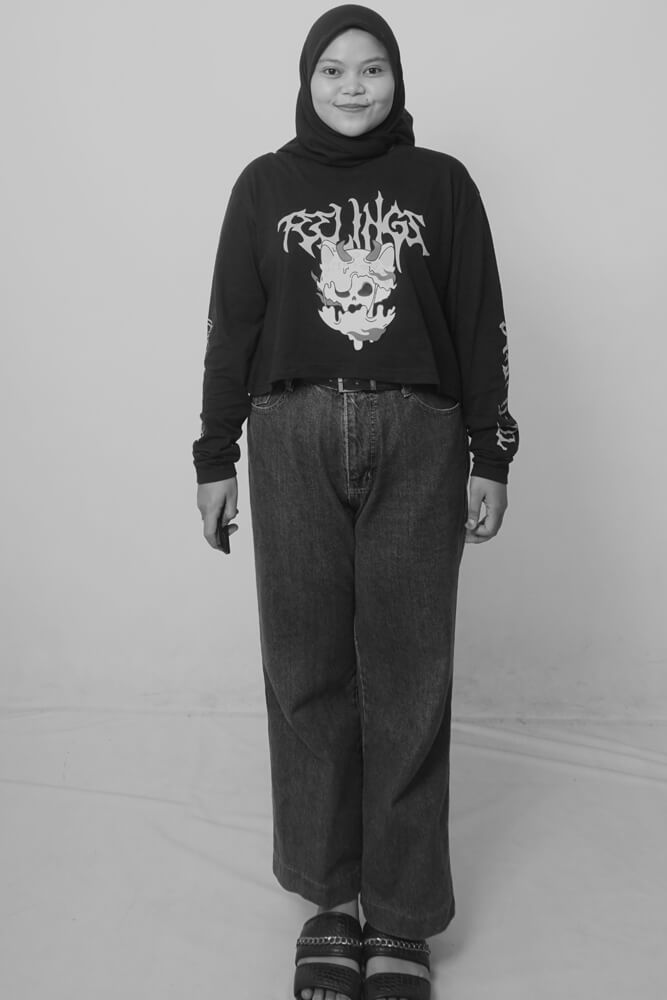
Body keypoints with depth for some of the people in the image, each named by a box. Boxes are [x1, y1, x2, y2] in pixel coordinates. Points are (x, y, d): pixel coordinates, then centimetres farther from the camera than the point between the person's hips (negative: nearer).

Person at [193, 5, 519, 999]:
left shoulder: (442, 183, 9)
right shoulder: (265, 186, 11)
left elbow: (480, 325, 7)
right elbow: (232, 324, 9)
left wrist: (491, 457, 2)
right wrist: (214, 457, 6)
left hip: (417, 442, -1)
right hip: (293, 441, 1)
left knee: (408, 675, 0)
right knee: (307, 669, 2)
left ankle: (403, 916, 11)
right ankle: (332, 899, 16)